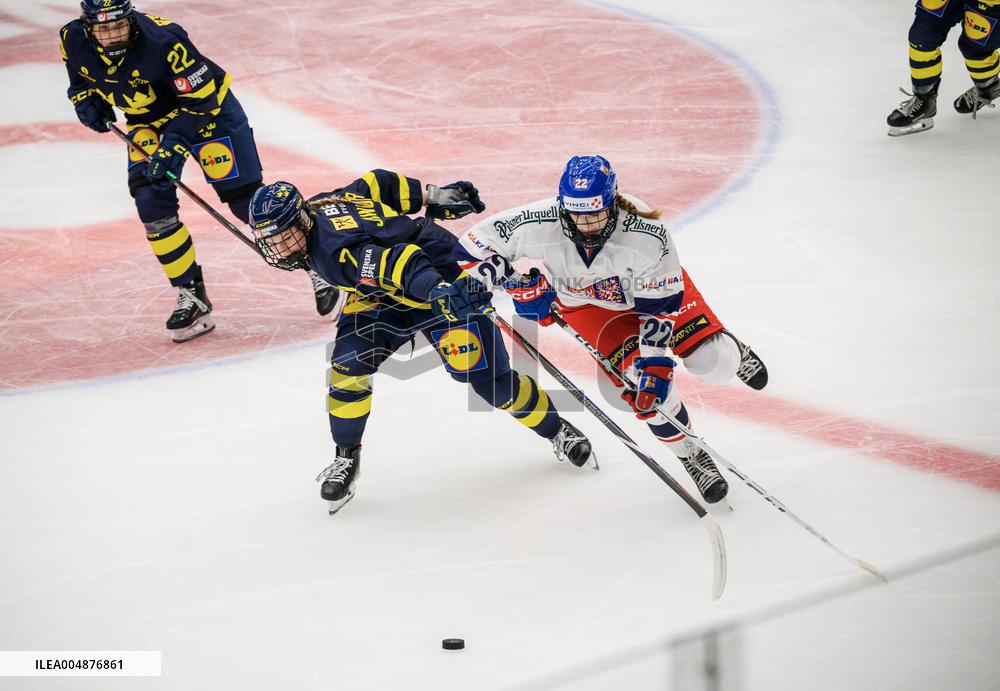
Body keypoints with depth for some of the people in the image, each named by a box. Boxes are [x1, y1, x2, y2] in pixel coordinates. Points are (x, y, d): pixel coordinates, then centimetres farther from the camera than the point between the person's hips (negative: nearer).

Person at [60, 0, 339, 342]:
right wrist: (85, 99, -10)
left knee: (245, 198, -5)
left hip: (207, 106, -5)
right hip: (147, 120, 5)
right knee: (152, 204, -11)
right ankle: (192, 297, 1)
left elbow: (201, 100, -26)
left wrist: (175, 145, -32)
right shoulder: (73, 40, -18)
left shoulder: (162, 41, -35)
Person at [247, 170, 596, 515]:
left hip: (442, 276, -9)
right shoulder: (314, 209, -7)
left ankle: (555, 429, 19)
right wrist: (433, 197, 11)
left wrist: (440, 292, -66)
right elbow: (375, 183, 3)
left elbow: (397, 261, -49)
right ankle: (346, 456, 7)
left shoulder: (336, 251, -34)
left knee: (488, 378, -6)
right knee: (349, 361, -10)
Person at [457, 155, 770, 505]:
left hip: (651, 283, -1)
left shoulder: (648, 234, -38)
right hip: (588, 303, 1)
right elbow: (476, 243, -24)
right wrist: (517, 284, -32)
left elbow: (660, 304, -26)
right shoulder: (541, 224, -36)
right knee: (637, 379, -18)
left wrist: (656, 360, -28)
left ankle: (732, 351, 32)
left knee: (715, 363, -9)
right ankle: (690, 456, 6)